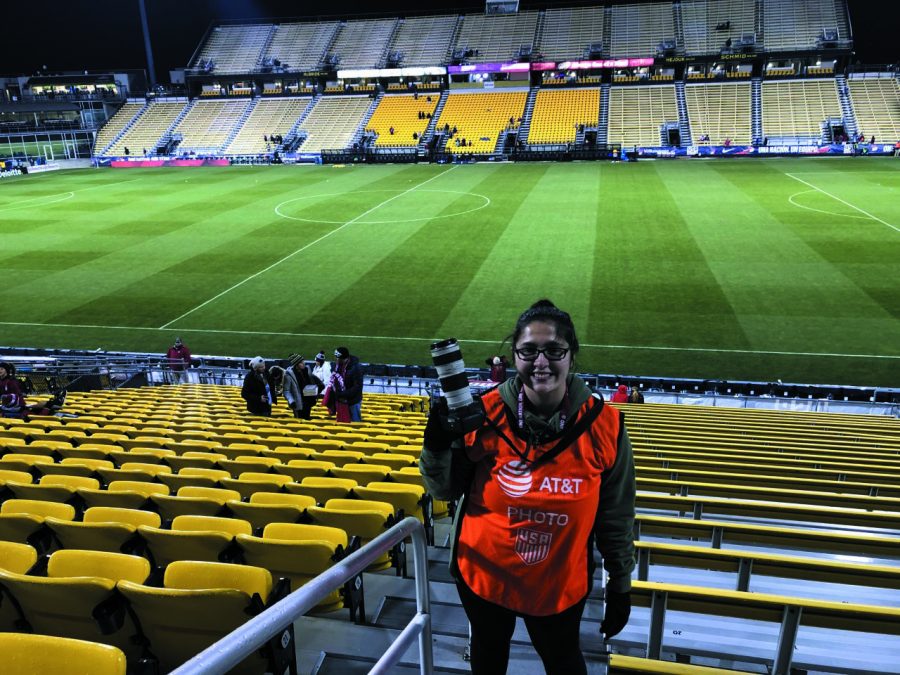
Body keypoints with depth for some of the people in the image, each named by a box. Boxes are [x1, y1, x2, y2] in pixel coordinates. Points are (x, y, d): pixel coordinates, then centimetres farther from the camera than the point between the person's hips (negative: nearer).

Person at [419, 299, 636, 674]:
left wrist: (620, 584, 2)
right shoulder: (486, 413, -19)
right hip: (484, 574, 1)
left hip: (560, 584, 0)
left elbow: (616, 516, -5)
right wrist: (437, 447, -27)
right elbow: (446, 490, -8)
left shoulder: (602, 423, -16)